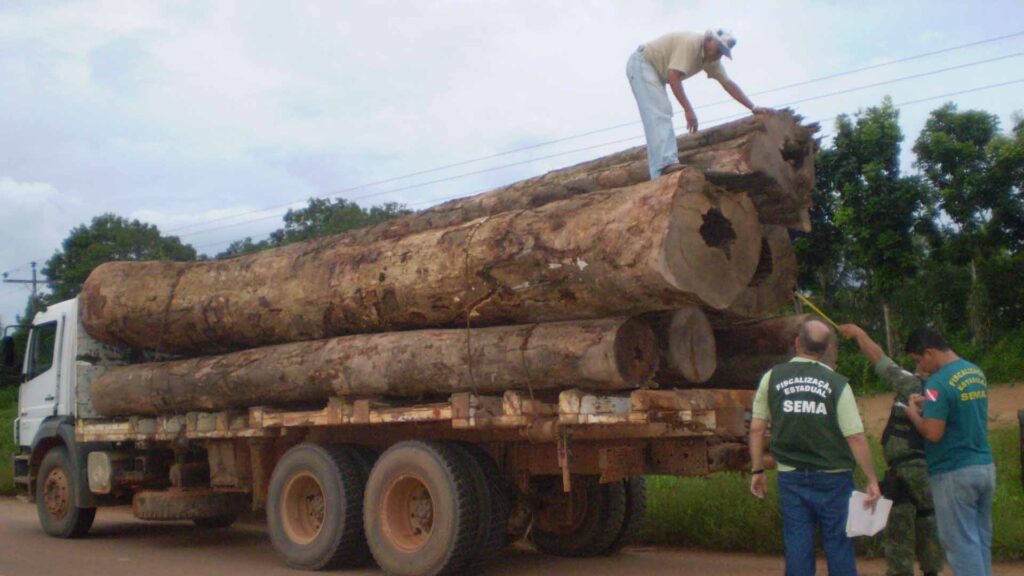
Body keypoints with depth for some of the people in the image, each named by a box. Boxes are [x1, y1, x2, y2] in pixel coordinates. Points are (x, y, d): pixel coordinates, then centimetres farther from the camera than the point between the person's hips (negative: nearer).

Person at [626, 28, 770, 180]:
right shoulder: (691, 43, -26)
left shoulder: (712, 59, 2)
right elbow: (674, 76, -33)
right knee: (658, 114, -23)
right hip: (641, 64, -10)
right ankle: (666, 163, -37)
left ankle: (662, 174, 0)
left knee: (662, 115, 3)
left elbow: (728, 84, 5)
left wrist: (753, 108, 1)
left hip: (655, 72, 10)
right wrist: (689, 110, -35)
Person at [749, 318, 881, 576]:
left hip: (790, 476, 2)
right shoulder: (837, 384, -7)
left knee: (797, 546, 8)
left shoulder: (772, 378, -2)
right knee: (838, 545, 9)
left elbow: (757, 429, -1)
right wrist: (872, 480, -1)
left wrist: (757, 471, 8)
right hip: (833, 477, -2)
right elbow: (856, 437, -9)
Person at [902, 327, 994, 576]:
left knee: (962, 544, 0)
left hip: (954, 474, -8)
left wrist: (914, 414, -6)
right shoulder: (977, 373, 8)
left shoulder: (939, 383, -19)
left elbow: (933, 433, -24)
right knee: (982, 540, 15)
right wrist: (928, 404, 13)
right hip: (985, 467, 8)